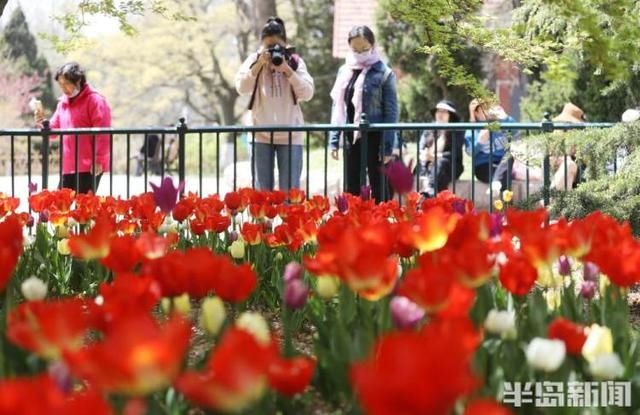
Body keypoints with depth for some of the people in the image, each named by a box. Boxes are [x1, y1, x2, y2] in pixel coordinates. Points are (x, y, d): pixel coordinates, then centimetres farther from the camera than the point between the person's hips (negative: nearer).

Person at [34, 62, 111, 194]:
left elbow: (102, 134, -14)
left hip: (89, 167, -8)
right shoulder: (63, 103, 16)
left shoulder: (94, 100, -9)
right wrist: (43, 122, -3)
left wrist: (99, 161, -18)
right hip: (68, 166, 8)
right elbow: (54, 129, 19)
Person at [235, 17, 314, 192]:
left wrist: (287, 69, -15)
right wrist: (260, 64, -17)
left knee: (290, 190, 0)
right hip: (261, 134, 1)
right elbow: (242, 88, -10)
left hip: (290, 134, -1)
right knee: (263, 189, 6)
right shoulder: (254, 60, 3)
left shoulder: (295, 62, 2)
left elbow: (307, 93, -8)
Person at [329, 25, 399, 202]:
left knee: (378, 188, 2)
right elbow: (338, 107, 12)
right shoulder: (344, 71, 9)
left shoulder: (384, 74, -5)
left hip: (374, 137, -5)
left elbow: (391, 112, -7)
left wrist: (388, 146, -12)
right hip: (351, 137, 5)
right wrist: (334, 139, 7)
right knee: (352, 188, 9)